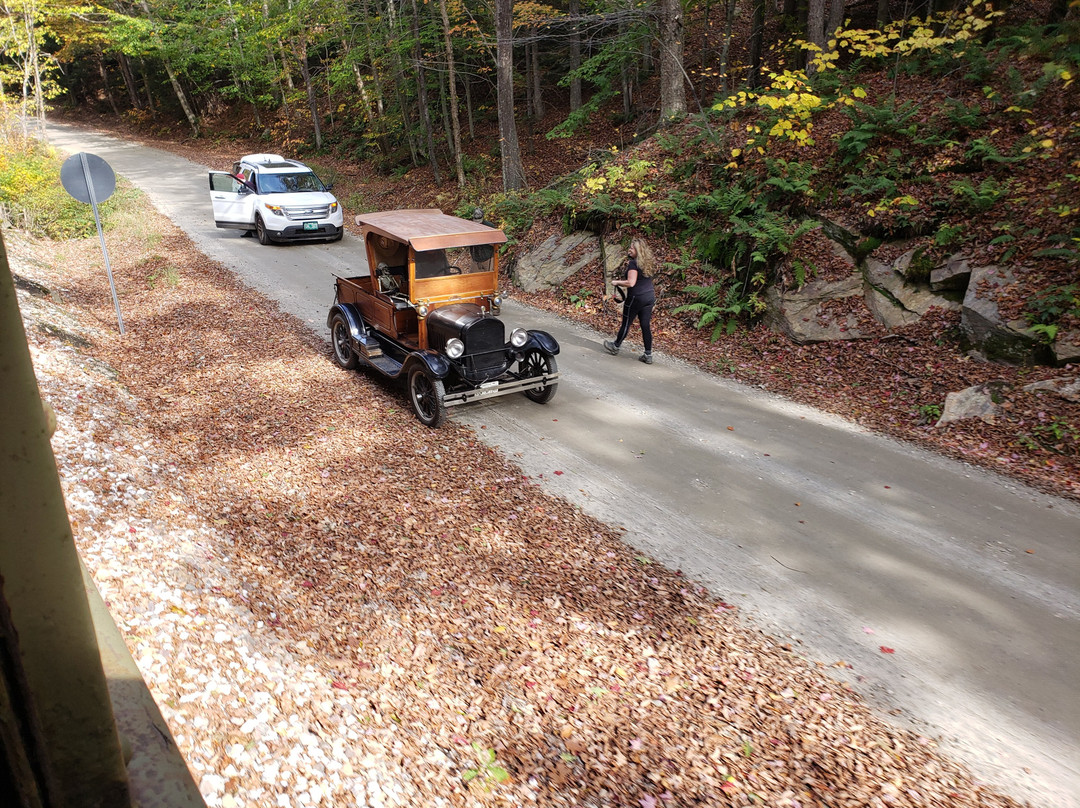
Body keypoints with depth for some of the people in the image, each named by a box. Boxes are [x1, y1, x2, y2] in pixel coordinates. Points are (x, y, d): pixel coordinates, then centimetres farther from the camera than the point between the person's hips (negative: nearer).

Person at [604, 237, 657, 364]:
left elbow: (631, 283, -23)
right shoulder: (647, 263, 9)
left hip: (637, 297, -7)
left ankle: (615, 347, 28)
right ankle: (648, 355, 9)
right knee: (646, 326, 9)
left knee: (626, 323, 10)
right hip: (650, 296, 8)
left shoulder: (633, 263, -16)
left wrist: (617, 282, -10)